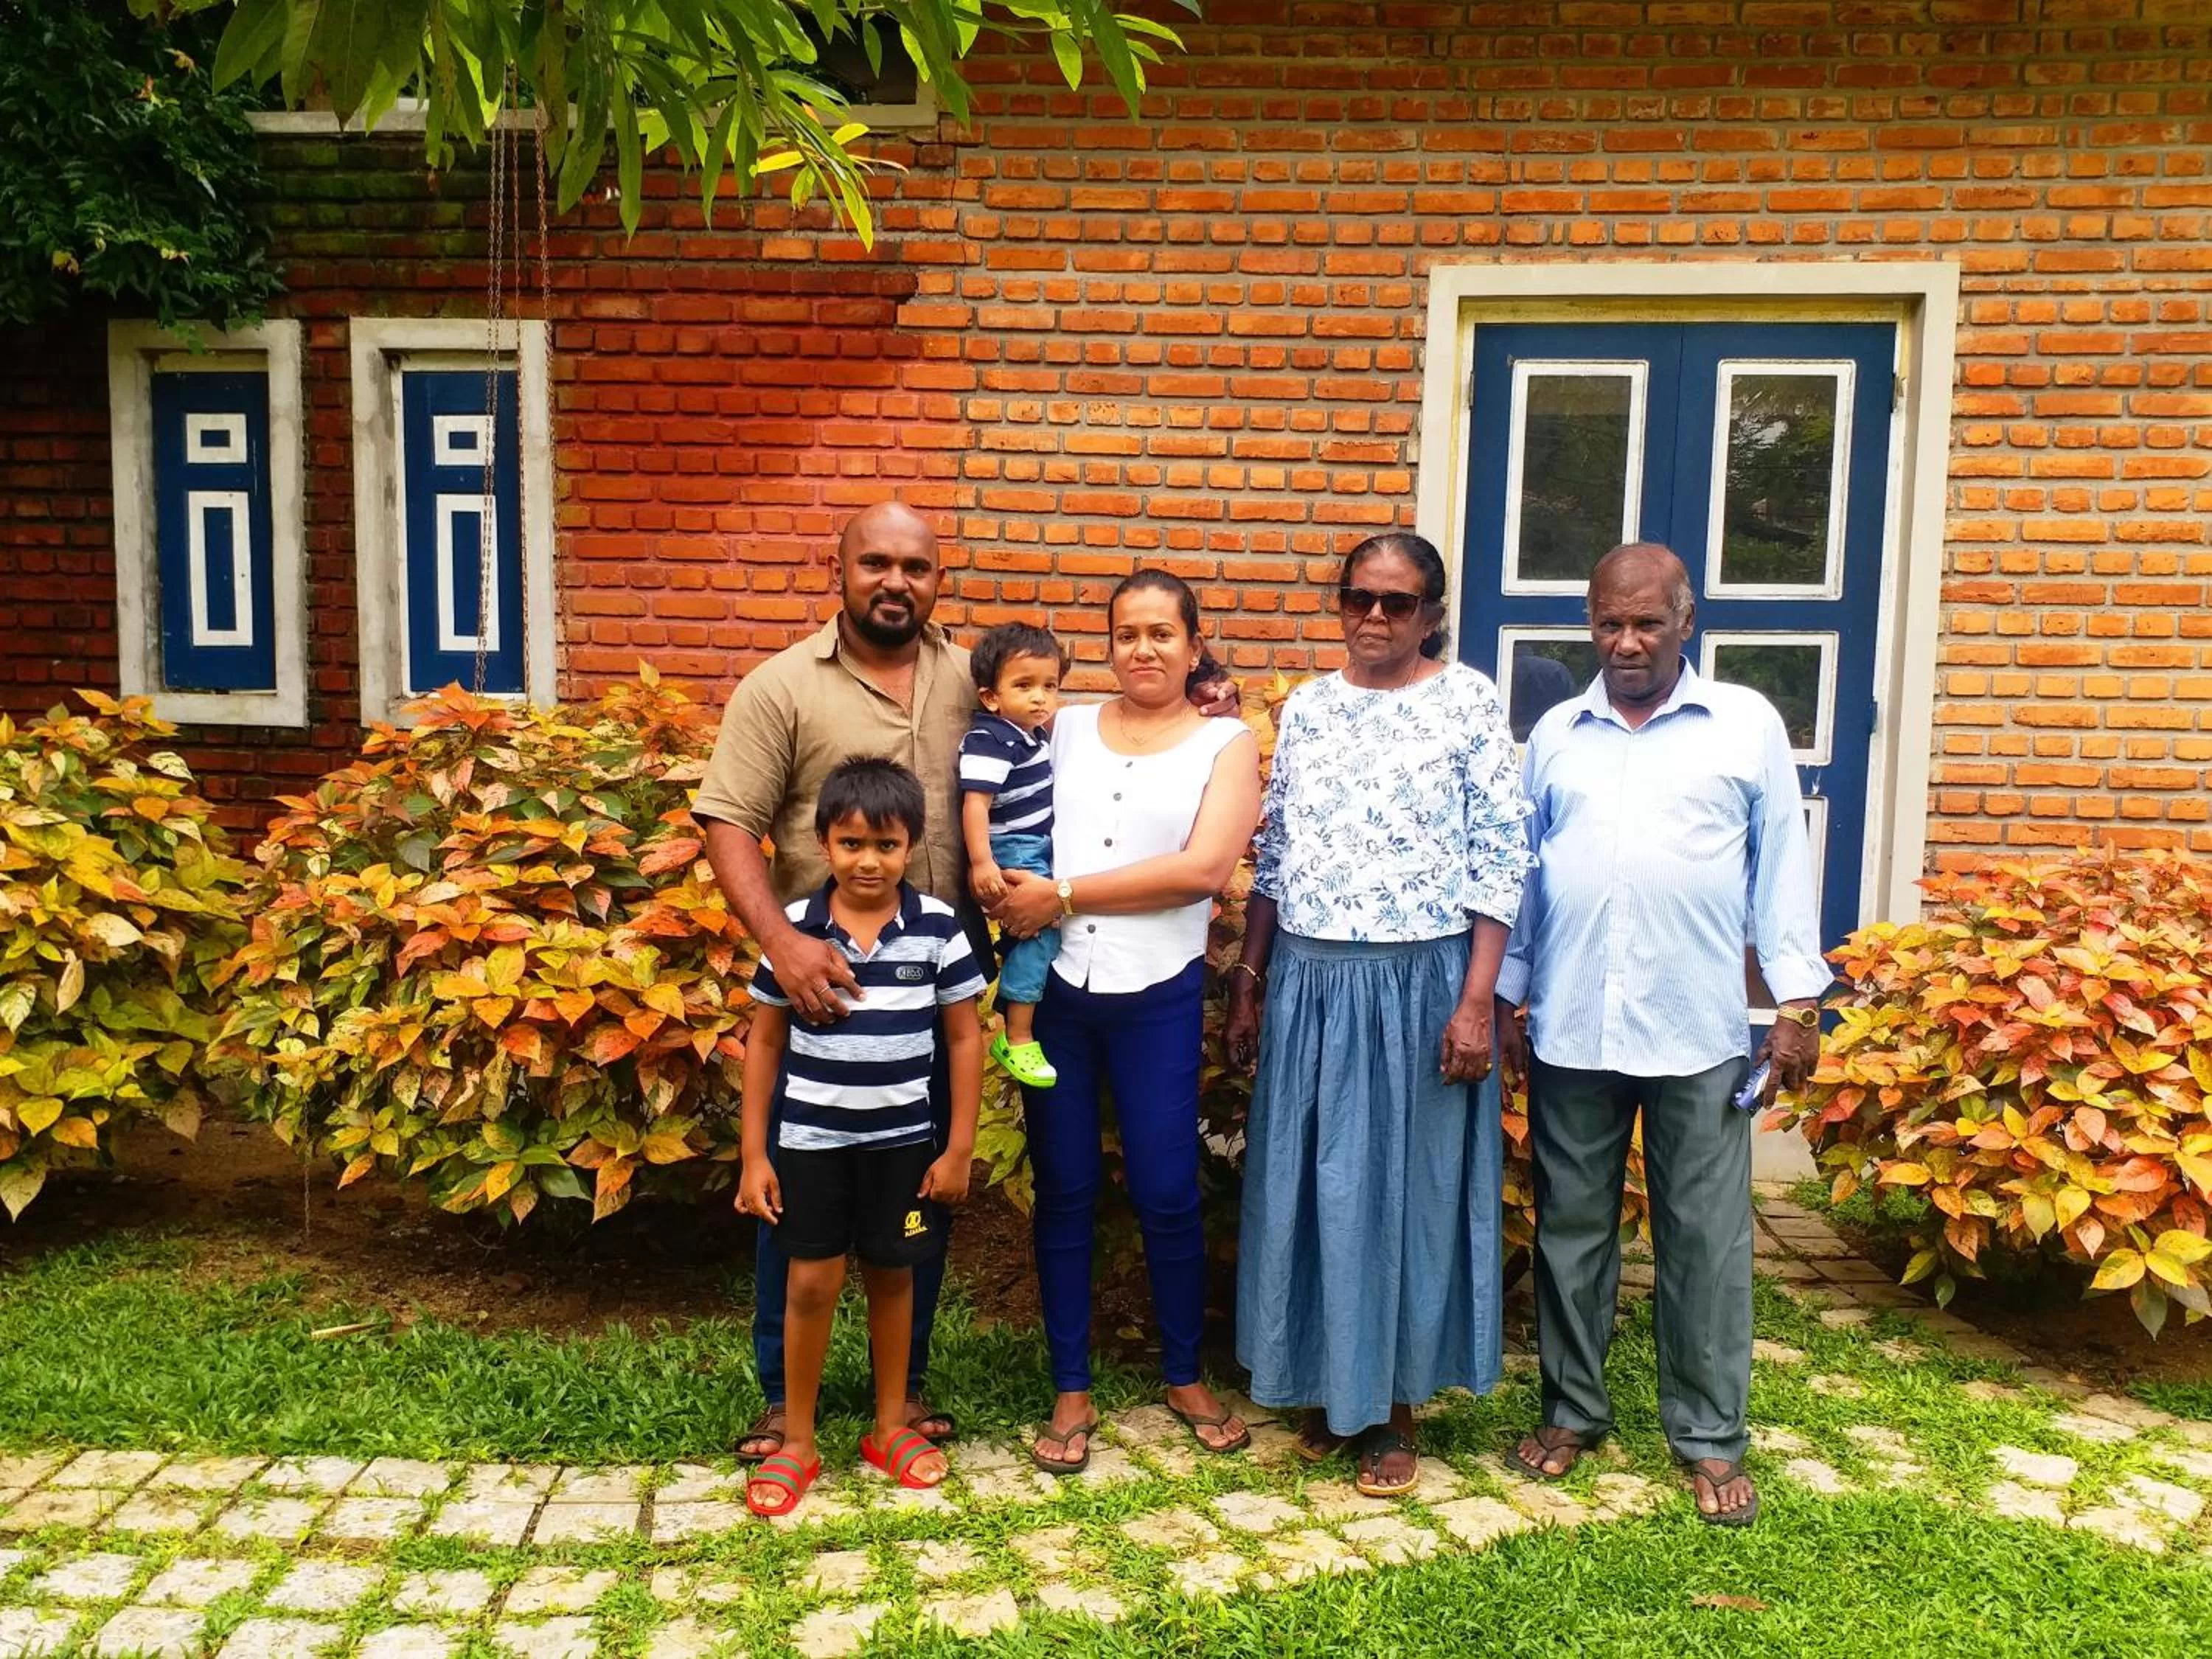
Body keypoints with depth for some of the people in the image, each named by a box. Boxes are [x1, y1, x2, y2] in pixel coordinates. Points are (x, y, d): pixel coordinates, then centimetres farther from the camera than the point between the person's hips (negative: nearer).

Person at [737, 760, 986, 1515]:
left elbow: (964, 1038, -2)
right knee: (811, 1284, 5)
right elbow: (764, 1042, 0)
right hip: (810, 1141, 0)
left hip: (904, 1142, 1)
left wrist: (959, 1148, -2)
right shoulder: (793, 928, -8)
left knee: (892, 1278, 13)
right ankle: (797, 1441, 22)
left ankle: (891, 1426, 31)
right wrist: (753, 1154, -1)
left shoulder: (937, 928, -8)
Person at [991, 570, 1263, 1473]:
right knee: (1063, 1191, 8)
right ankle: (1071, 1392, 22)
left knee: (1167, 1196, 5)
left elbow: (1203, 868, -11)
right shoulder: (1063, 729, 9)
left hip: (1158, 997, -2)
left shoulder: (1226, 743, 2)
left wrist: (1065, 896, -13)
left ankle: (1186, 1377, 27)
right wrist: (1013, 901, -19)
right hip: (1053, 986, 2)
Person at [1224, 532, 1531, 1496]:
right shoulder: (1306, 707, 7)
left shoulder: (1469, 702, -4)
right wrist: (1248, 981, 8)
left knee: (1406, 1188, 7)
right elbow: (1273, 856, 10)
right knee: (1309, 1186, 11)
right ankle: (1327, 1387, 29)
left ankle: (1393, 1407, 23)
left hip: (1418, 984, -4)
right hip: (1308, 981, 4)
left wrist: (1477, 1000, -12)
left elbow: (1501, 860, -6)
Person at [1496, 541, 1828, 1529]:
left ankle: (1710, 1436, 20)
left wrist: (1797, 1005, -1)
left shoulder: (1747, 725, 3)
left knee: (1705, 1237, 6)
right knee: (1571, 1225, 12)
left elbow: (1781, 866, 3)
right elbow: (1521, 873, 11)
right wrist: (1505, 1001, 9)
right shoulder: (1554, 734, 8)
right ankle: (1572, 1408, 27)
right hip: (1570, 1030, 2)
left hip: (1698, 1032, -2)